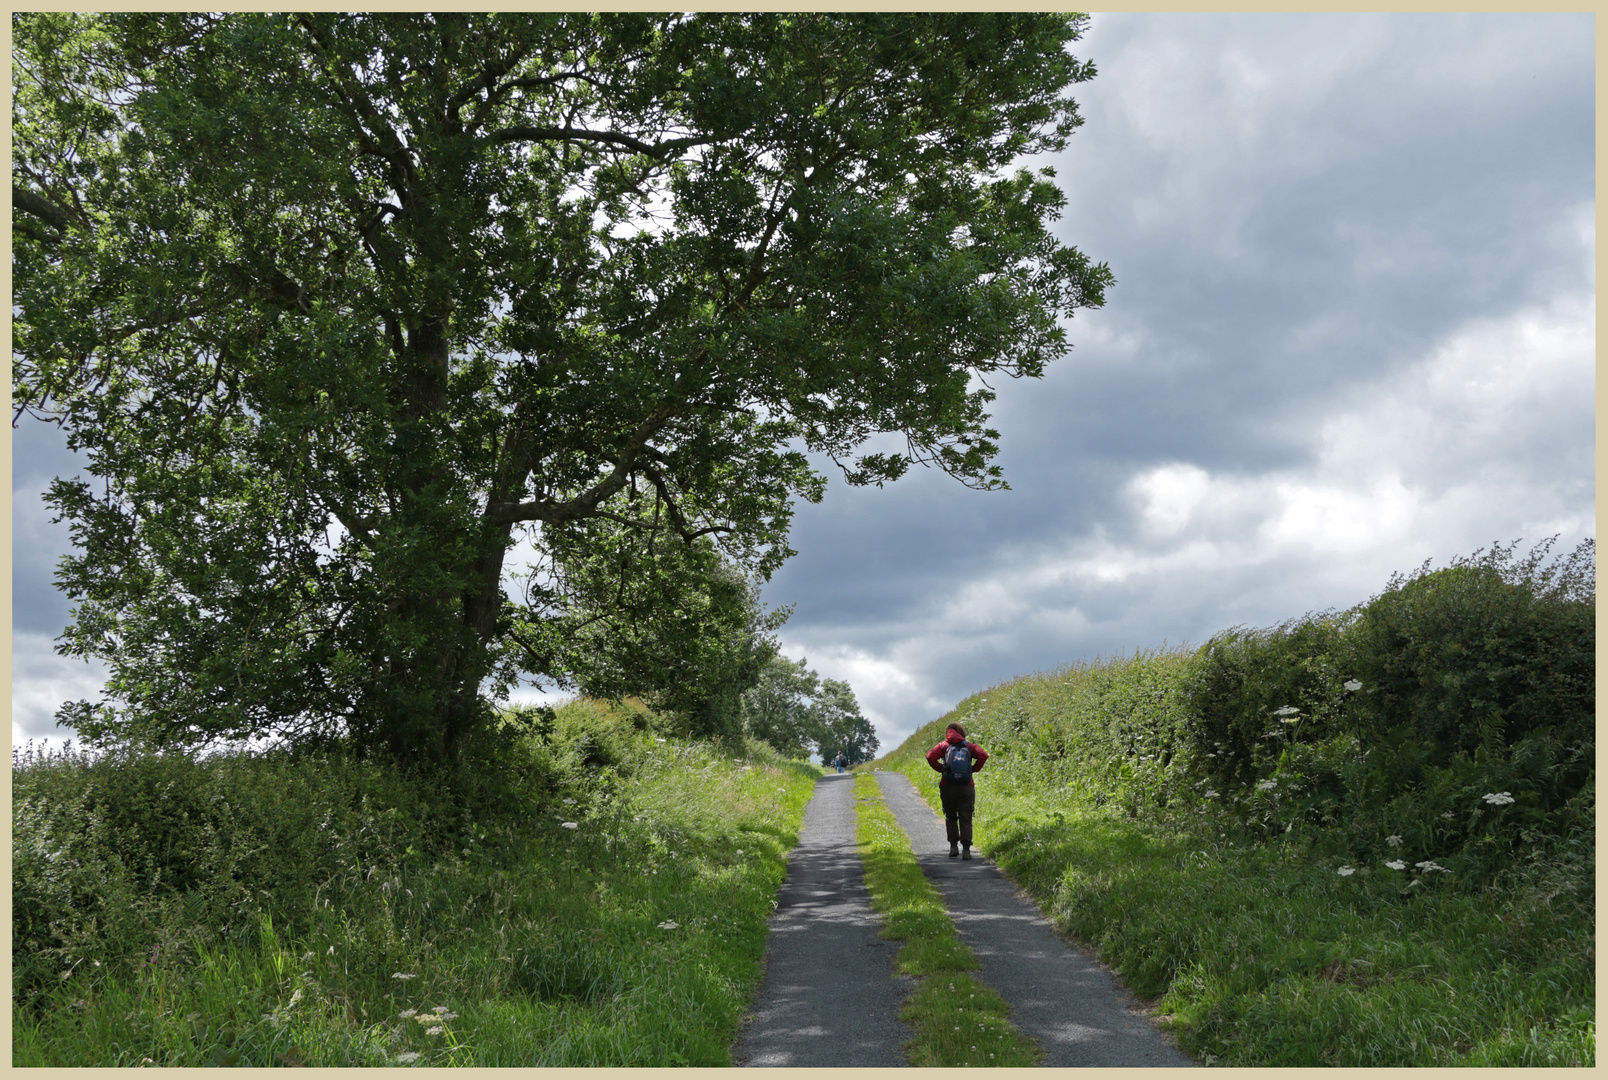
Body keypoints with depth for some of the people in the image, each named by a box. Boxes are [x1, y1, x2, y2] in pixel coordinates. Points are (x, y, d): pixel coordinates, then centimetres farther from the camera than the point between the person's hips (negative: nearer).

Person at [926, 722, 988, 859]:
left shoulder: (944, 745, 5)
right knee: (965, 819, 2)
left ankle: (953, 846, 4)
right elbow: (983, 755, -7)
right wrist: (974, 769, 3)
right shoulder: (969, 746, 8)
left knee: (951, 818, 15)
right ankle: (966, 849, -8)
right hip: (967, 787, 0)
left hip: (948, 786, 0)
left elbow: (930, 756, -10)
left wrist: (939, 769, 2)